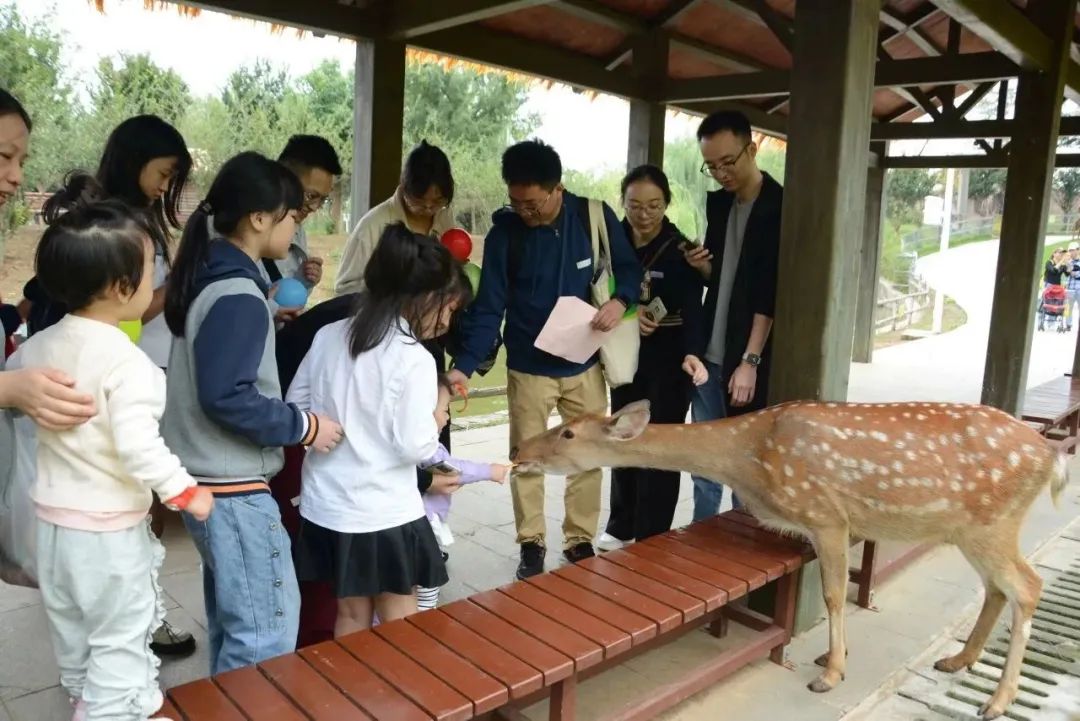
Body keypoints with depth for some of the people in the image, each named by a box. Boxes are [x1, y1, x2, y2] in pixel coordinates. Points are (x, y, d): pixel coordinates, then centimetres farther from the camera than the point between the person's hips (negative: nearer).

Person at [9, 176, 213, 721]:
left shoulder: (39, 346, -3)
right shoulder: (126, 360, -26)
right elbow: (137, 445, -31)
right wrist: (185, 491, -19)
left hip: (53, 516, 8)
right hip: (109, 528, -8)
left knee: (70, 627, 27)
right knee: (120, 639, 9)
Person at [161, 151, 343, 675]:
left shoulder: (212, 276, 9)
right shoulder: (237, 296, -20)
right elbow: (226, 397, -25)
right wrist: (303, 427, -17)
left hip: (206, 476, 10)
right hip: (232, 485, -10)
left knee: (231, 616, 23)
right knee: (267, 631, -1)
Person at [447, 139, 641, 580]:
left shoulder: (595, 217, -11)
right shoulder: (504, 233, -12)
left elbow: (629, 269, 1)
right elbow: (488, 308, -13)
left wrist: (620, 300, -21)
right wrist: (464, 365, -24)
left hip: (585, 364, 1)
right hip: (528, 367, -1)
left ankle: (580, 541, 28)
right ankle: (531, 543, 26)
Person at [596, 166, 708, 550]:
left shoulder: (680, 250, -10)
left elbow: (691, 310, -20)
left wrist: (690, 353, -38)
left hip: (666, 366, -4)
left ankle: (651, 539, 15)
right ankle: (621, 526, 30)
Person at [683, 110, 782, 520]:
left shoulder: (779, 207, -9)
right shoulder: (717, 203, 11)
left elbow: (772, 292, -13)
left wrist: (750, 360, -17)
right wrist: (702, 267, -4)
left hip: (746, 359, -6)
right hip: (710, 354, 6)